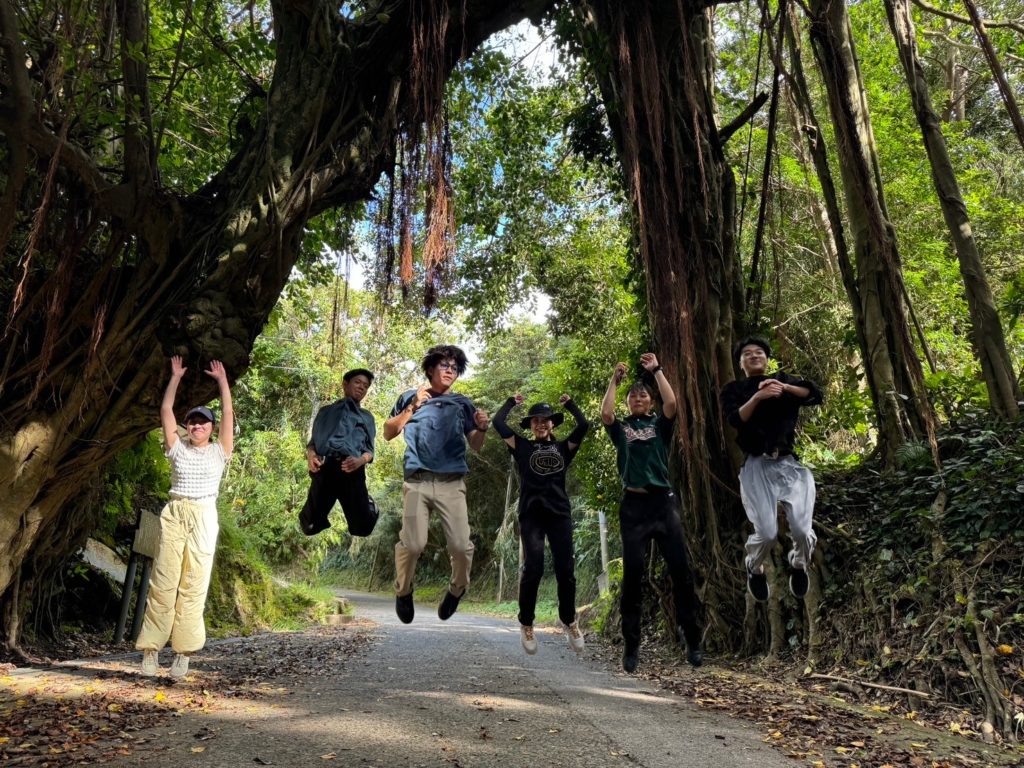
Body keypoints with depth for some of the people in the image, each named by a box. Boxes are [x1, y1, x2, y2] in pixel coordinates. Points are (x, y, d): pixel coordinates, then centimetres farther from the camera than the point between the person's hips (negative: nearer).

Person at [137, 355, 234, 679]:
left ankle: (183, 652, 1)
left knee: (194, 585, -2)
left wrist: (222, 380, 7)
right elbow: (166, 411, 10)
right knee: (163, 582, -3)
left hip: (203, 518, -1)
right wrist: (176, 377, 11)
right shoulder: (178, 449, 11)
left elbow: (228, 414, 5)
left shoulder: (219, 451, 9)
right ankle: (150, 648, 3)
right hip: (174, 515, 1)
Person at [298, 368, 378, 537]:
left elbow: (369, 449, 14)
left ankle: (368, 504, 29)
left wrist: (361, 460, -9)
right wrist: (310, 454, -6)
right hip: (324, 469, 0)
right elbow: (313, 441, 18)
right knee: (311, 527, -4)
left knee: (362, 529, -4)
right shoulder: (326, 411, 25)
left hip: (352, 471, 0)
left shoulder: (367, 417, 25)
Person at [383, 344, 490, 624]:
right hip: (417, 481, -1)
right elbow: (388, 433, 8)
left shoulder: (462, 403, 16)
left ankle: (457, 589, 22)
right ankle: (403, 592, 18)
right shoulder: (410, 397, 14)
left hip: (452, 483, 1)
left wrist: (483, 428, -8)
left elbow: (475, 445, 14)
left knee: (461, 545, -9)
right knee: (413, 544, -12)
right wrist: (413, 406, -2)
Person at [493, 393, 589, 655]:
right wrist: (511, 402, 15)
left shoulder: (563, 447, 15)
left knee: (565, 569, 1)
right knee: (533, 568, -12)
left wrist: (569, 404, 13)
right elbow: (498, 423, 3)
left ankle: (569, 621, 23)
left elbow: (584, 425, 3)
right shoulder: (522, 447, 11)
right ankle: (526, 623, 8)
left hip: (559, 513, 2)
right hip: (531, 514, -2)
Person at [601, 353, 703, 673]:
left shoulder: (660, 425, 13)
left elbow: (671, 402, -7)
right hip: (634, 505, 0)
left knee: (680, 570, 0)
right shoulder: (621, 429, 12)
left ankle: (692, 641, 13)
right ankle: (631, 646, 8)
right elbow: (605, 413, -9)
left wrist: (656, 370, -2)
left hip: (663, 502, 1)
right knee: (633, 575, -1)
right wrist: (614, 380, -2)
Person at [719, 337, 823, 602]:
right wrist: (758, 396, -19)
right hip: (758, 466, -2)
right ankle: (755, 570, 22)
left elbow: (816, 395, 2)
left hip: (792, 463, 2)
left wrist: (784, 387, -13)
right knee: (767, 533, -13)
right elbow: (735, 420, -7)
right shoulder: (733, 390, 12)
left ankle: (799, 566, 25)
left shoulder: (783, 379, 18)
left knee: (802, 529, -12)